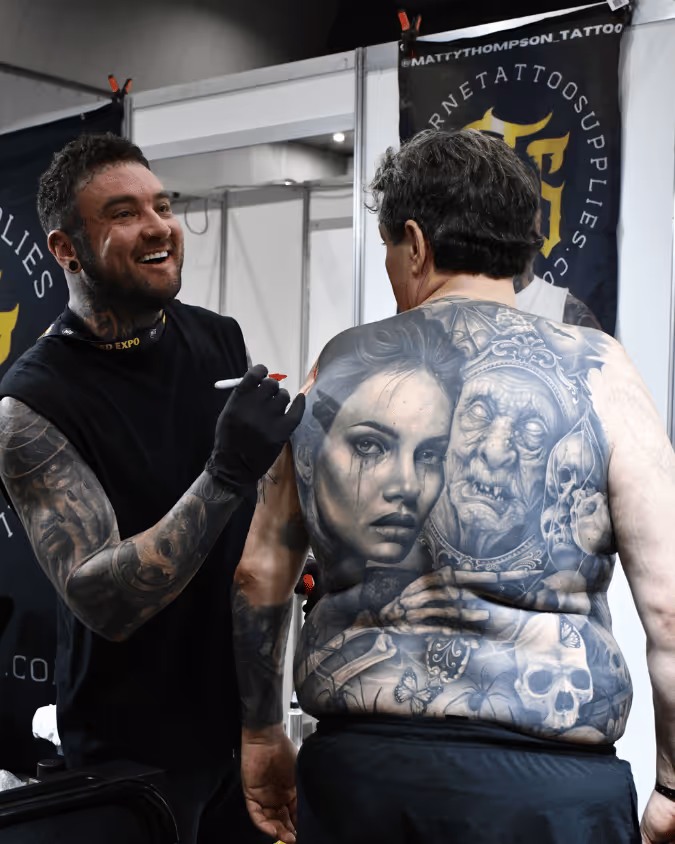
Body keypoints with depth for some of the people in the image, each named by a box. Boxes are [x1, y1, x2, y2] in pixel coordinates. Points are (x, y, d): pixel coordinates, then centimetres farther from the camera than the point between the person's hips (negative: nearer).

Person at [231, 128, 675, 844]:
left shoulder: (336, 368, 3)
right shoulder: (593, 373, -6)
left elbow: (259, 574, 8)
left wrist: (261, 734, 19)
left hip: (352, 764, 3)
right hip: (545, 784, -3)